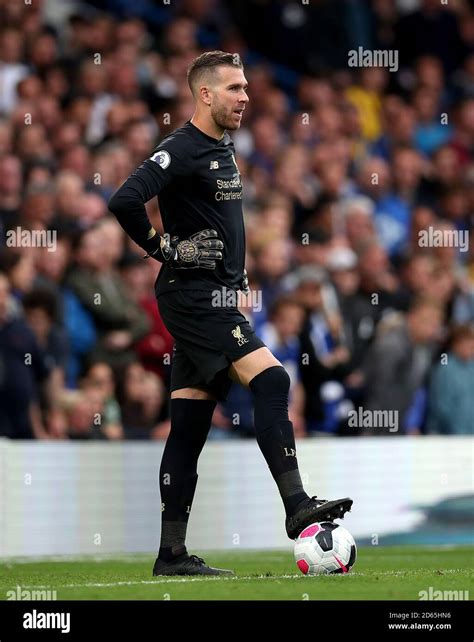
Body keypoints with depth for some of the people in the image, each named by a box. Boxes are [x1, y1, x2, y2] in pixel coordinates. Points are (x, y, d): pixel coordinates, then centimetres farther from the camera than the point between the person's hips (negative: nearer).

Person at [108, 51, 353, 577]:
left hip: (216, 298, 9)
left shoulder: (223, 150, 18)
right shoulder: (181, 150, -12)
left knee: (189, 425, 7)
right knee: (271, 381, -19)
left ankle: (172, 554, 6)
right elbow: (124, 201, -25)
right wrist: (163, 248, -14)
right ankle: (297, 507, -21)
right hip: (193, 297, -9)